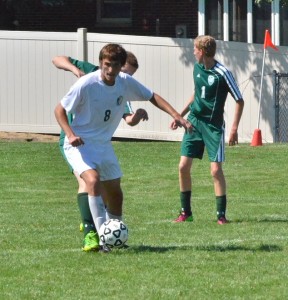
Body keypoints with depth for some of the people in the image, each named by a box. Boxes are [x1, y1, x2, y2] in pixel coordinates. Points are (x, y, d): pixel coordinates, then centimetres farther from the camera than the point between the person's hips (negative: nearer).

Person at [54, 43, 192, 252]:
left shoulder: (126, 82, -6)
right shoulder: (86, 84, -22)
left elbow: (152, 97, 7)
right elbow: (60, 110, -13)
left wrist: (176, 115, -6)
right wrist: (71, 135, -28)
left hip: (104, 144, 6)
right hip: (80, 144, -6)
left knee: (115, 193, 12)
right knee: (93, 180, -30)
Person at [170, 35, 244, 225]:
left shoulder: (222, 73, -15)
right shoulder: (197, 68, 5)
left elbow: (239, 101, -10)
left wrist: (234, 129, -15)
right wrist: (181, 115, 22)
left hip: (213, 126, -6)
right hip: (194, 122, 6)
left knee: (216, 169, -10)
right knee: (184, 166, -1)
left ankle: (222, 214, 1)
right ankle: (186, 212, 10)